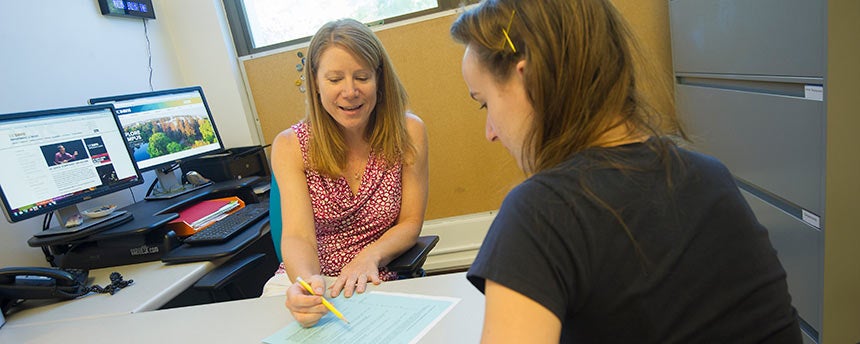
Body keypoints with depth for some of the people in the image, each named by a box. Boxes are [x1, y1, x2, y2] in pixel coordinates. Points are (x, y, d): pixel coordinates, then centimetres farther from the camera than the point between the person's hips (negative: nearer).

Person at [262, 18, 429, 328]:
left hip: (373, 283, -1)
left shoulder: (408, 132, -8)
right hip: (303, 281, 2)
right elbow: (297, 236, -16)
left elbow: (411, 222, -3)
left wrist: (370, 256, -22)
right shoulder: (290, 146, -7)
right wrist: (305, 281, -38)